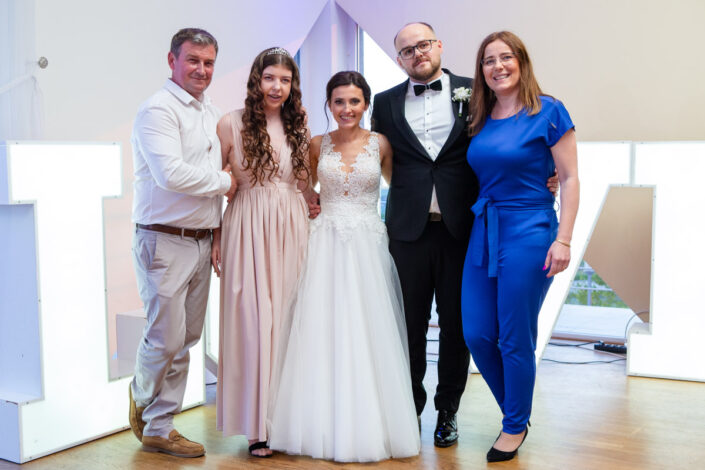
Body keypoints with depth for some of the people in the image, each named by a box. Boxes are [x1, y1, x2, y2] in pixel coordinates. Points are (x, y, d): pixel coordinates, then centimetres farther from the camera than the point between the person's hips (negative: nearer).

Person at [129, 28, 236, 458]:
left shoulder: (213, 115, 15)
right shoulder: (158, 110, -10)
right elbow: (170, 173, -23)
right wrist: (222, 181, -9)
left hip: (202, 241, 8)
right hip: (165, 242, -7)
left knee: (187, 338, 12)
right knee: (167, 338, -3)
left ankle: (159, 428, 26)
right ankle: (144, 399, 25)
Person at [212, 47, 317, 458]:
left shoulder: (297, 127, 11)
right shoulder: (232, 125, -1)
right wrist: (215, 235, -5)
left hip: (292, 231, 4)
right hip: (248, 230, -3)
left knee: (288, 319, 5)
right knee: (252, 320, -2)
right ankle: (259, 426, 8)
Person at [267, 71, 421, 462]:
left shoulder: (380, 144, 3)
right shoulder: (317, 145, 7)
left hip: (368, 244, -1)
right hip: (327, 245, 1)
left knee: (367, 333, 0)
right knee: (323, 333, 0)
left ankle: (368, 426, 11)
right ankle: (327, 425, 10)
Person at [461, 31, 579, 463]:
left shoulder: (549, 111, -6)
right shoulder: (480, 119, 9)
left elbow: (569, 178, -7)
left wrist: (563, 239, -13)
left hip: (529, 232, -6)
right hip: (484, 231, 6)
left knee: (515, 340, 1)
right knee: (477, 335, 6)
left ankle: (516, 427, 22)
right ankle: (515, 409, 29)